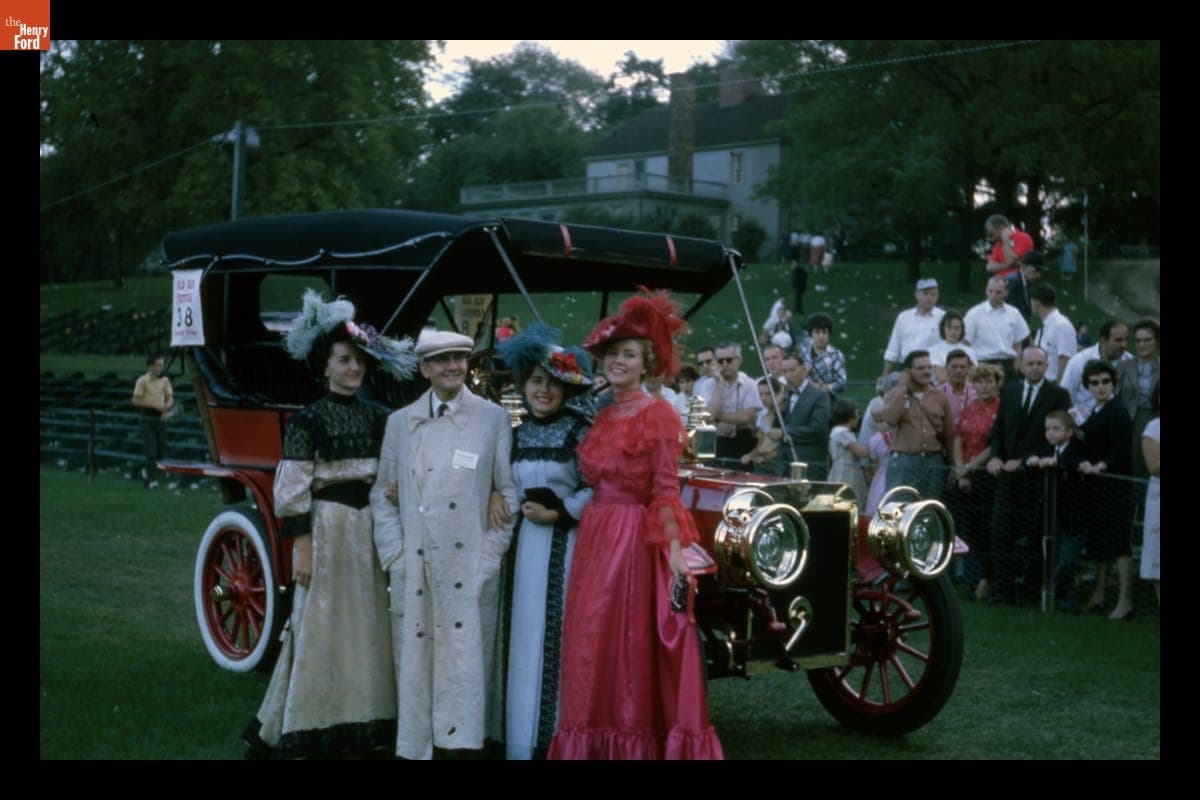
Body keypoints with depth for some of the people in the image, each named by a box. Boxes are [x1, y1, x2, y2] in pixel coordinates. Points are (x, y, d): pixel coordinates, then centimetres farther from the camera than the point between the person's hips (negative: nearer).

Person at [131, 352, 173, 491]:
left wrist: (167, 407, -10)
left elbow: (170, 397, 12)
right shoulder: (142, 381, -8)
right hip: (147, 418, -5)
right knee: (150, 450, -7)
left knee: (161, 451, 7)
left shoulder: (164, 380, 7)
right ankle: (152, 480, -2)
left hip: (160, 418, 5)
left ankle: (146, 472, 30)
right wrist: (154, 405, -16)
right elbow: (136, 400, -10)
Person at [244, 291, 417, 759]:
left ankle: (361, 725, 16)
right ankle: (310, 732, 7)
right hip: (325, 527, -5)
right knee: (321, 627, -2)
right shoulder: (307, 420, -6)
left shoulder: (375, 419, 9)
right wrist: (302, 546, -12)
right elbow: (292, 490, -8)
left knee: (366, 626, 8)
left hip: (368, 530, 5)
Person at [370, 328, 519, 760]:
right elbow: (382, 493, 11)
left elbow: (508, 490, 3)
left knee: (466, 665, 0)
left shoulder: (493, 418, 4)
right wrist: (395, 554, 1)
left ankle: (462, 742, 8)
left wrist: (490, 554, -4)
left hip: (470, 569, -2)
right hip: (414, 571, 2)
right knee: (415, 664, 4)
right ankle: (416, 746, 13)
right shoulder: (399, 422, 11)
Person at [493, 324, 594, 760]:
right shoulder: (520, 433, 12)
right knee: (525, 635, 8)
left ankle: (558, 733, 3)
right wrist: (500, 500, 1)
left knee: (558, 635, -5)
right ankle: (523, 735, 16)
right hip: (525, 542, 6)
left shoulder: (578, 429, -6)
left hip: (564, 543, -6)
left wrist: (557, 514, -15)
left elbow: (593, 489, -10)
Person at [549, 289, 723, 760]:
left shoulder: (659, 415, -8)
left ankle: (636, 743, 10)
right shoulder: (601, 417, 13)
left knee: (630, 640, -1)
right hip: (595, 538, 7)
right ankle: (597, 743, 19)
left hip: (638, 539, -7)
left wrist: (675, 549, -19)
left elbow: (665, 489, -12)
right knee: (592, 639, 9)